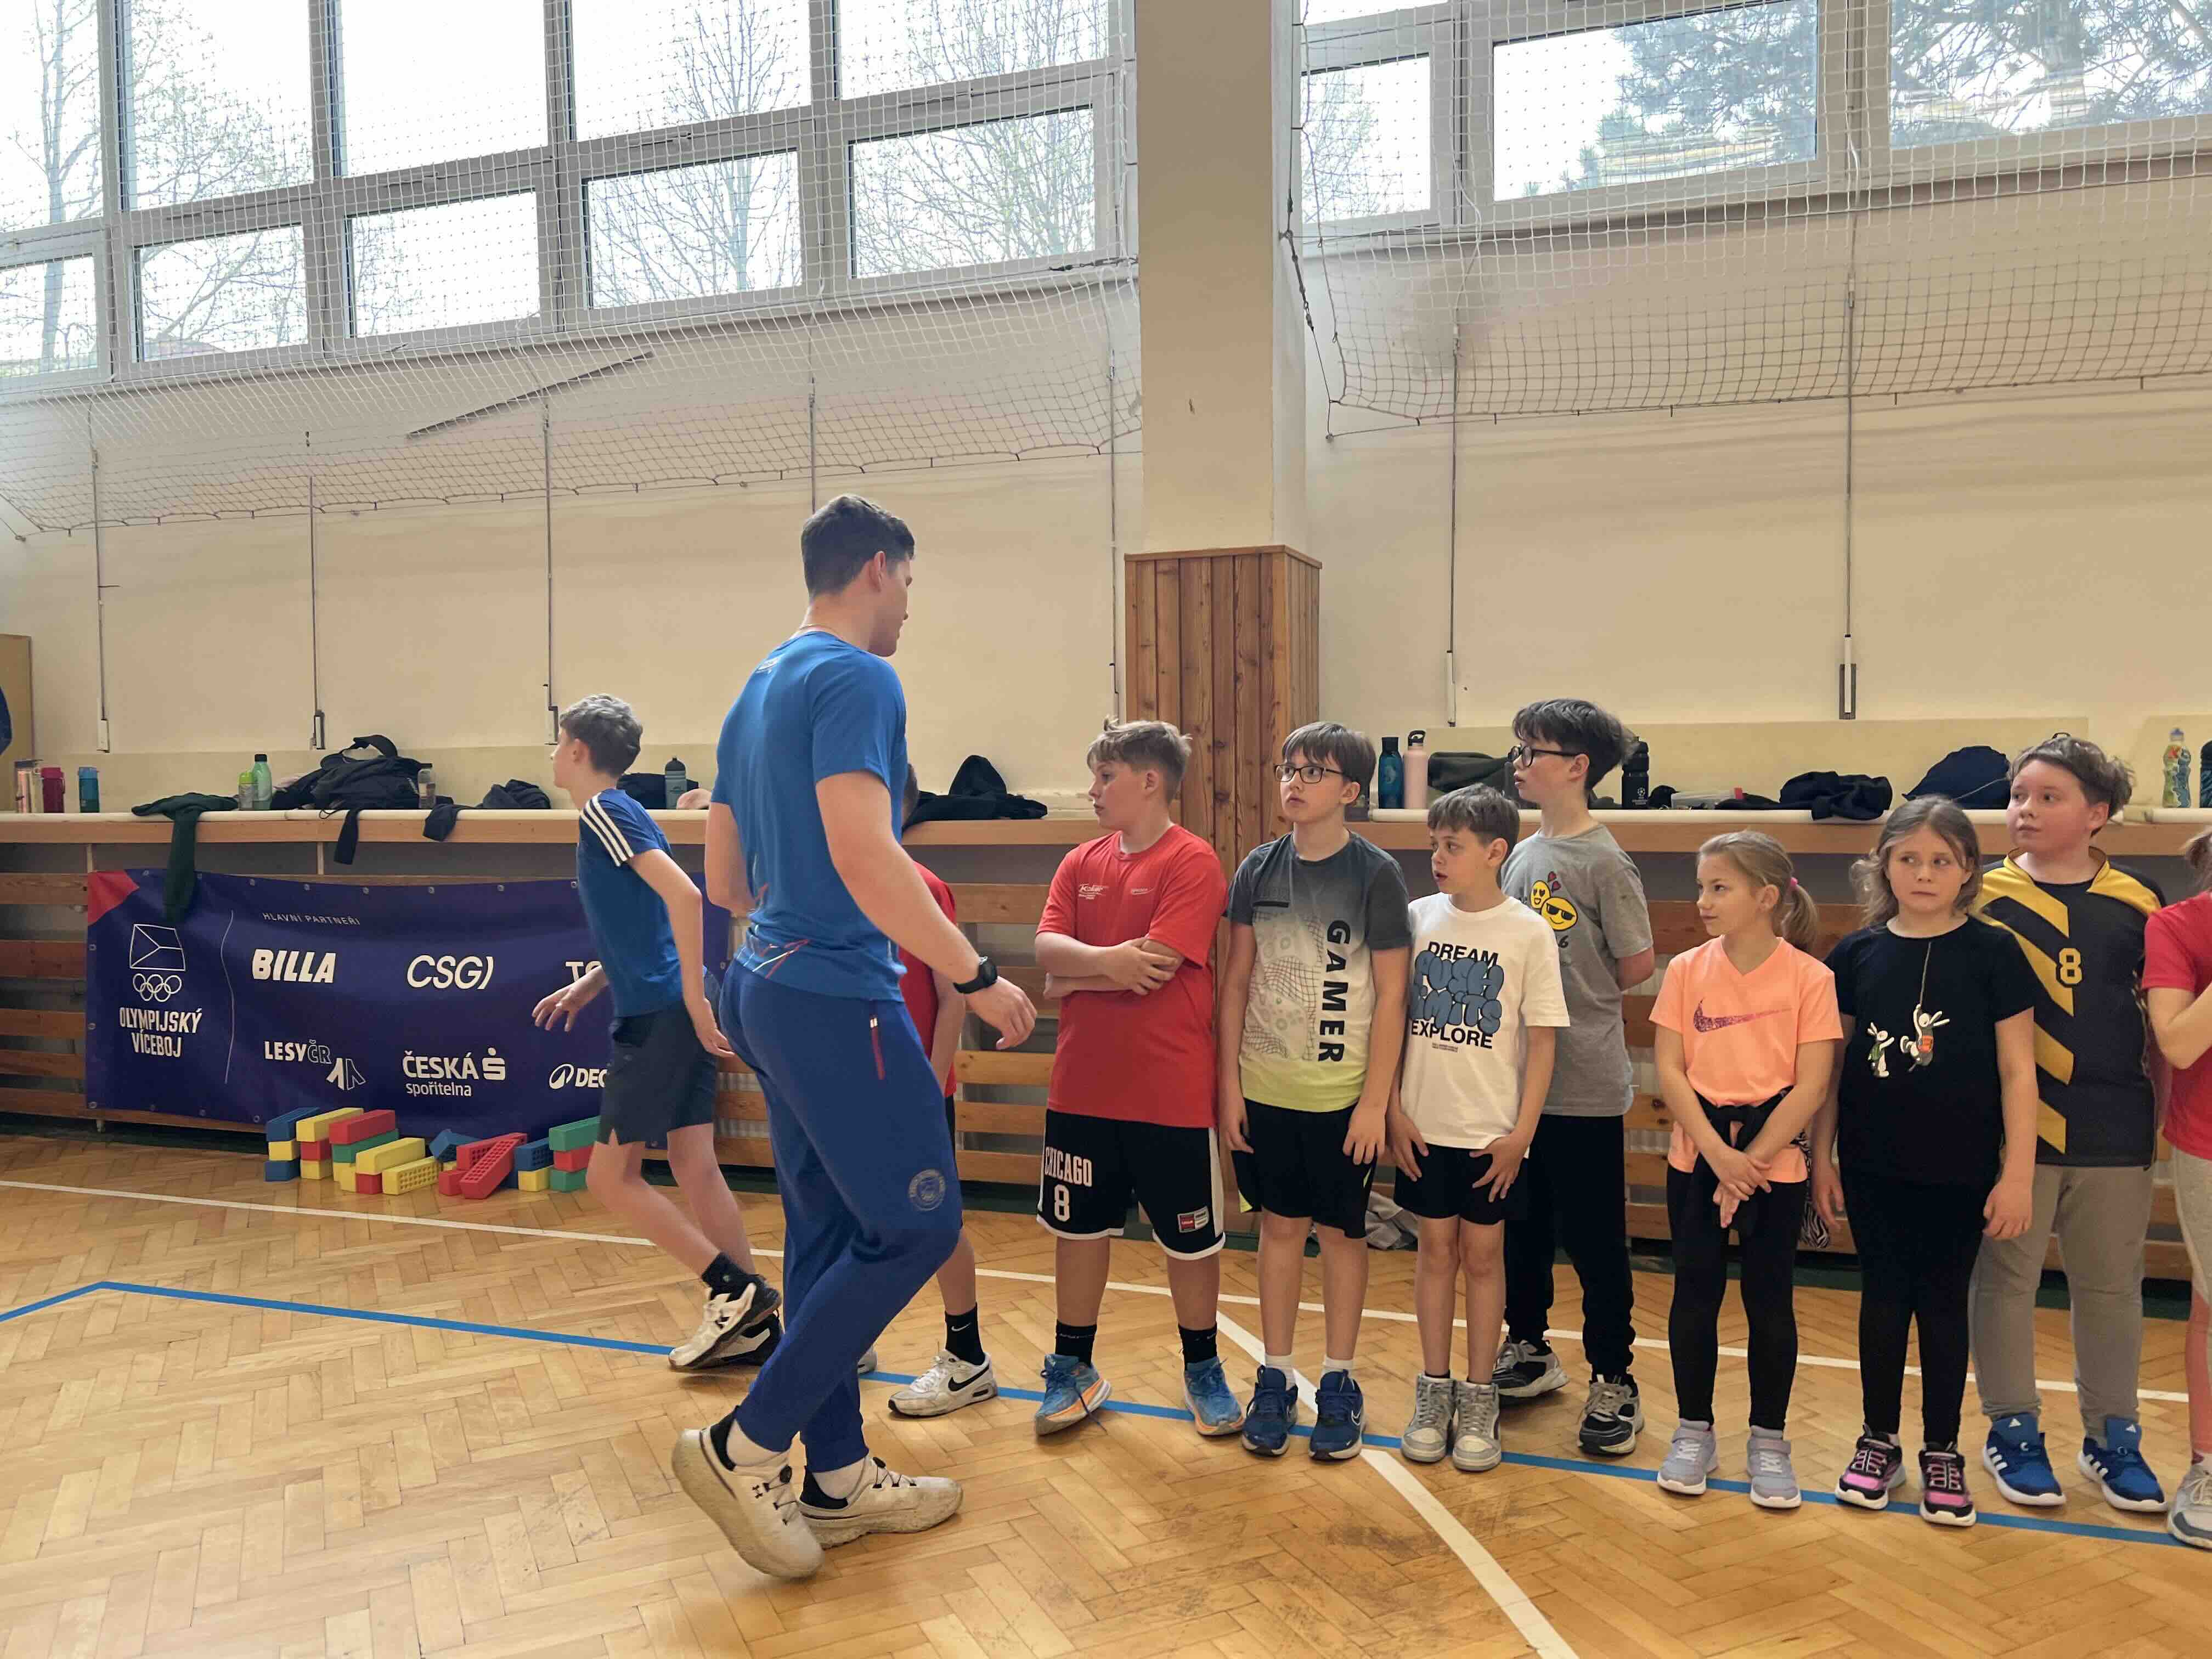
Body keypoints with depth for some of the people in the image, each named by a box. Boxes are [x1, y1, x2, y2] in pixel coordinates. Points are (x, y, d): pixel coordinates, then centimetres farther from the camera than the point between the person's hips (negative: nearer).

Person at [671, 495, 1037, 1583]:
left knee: (829, 1232, 14)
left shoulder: (759, 689, 17)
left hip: (770, 988, 10)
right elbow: (862, 851, -25)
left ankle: (838, 1474, 24)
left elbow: (724, 879, 20)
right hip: (837, 994, -10)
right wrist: (975, 977, -19)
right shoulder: (856, 679, -12)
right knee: (917, 1226, -2)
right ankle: (744, 1446, 3)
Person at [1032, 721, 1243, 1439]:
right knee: (1078, 1226, 15)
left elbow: (1154, 968, -21)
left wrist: (1071, 978, -8)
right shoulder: (1082, 862, 7)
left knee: (1190, 1238, 11)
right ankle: (1074, 1369, 32)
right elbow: (1046, 946, -4)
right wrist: (1103, 961, -24)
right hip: (1081, 1088, 5)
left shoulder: (1193, 863, -12)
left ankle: (1202, 1370, 31)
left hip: (1171, 1093, -5)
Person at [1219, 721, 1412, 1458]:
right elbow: (1236, 981, 5)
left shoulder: (1376, 874, -9)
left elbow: (1391, 994, -7)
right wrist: (1229, 1081, 2)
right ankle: (1275, 1378, 24)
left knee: (1341, 1233, 9)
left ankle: (1339, 1383, 24)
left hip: (1343, 1094, -2)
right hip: (1266, 1089, 3)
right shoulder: (1258, 869, 1)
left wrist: (1376, 1100, -10)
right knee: (1280, 1227, 12)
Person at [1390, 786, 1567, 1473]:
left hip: (1493, 1130, -2)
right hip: (1425, 1125, 2)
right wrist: (1395, 1110, 0)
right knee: (1436, 1248, 12)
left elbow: (1543, 1040, -5)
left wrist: (1522, 1133, -8)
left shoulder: (1528, 933, -8)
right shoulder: (1417, 919, -2)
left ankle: (1479, 1399, 23)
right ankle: (1434, 1391, 25)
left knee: (1483, 1253, 9)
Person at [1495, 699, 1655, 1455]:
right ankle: (1529, 1349, 35)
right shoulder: (1522, 855, 8)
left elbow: (1637, 965, -9)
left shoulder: (1605, 862, -13)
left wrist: (1581, 997, 2)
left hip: (1585, 1086, -7)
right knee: (1520, 1225, 18)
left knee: (1594, 1239, 4)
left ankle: (1614, 1383, 19)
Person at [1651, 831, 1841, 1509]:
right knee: (1695, 1294, 7)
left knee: (1770, 1301, 6)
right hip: (1696, 1159, 2)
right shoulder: (1687, 970, -1)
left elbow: (1810, 1085, -9)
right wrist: (1718, 1153, -13)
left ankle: (1768, 1443, 23)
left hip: (1775, 1163, -2)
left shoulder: (1809, 976, -7)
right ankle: (1693, 1433, 23)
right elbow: (1669, 1072, -3)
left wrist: (1752, 1160, -13)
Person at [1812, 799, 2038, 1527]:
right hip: (1873, 1166, 2)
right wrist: (1821, 1157, 4)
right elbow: (1831, 1064, 5)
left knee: (1943, 1301, 9)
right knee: (1884, 1296, 11)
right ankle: (1879, 1442, 25)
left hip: (1959, 1167, -2)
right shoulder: (1858, 954, 0)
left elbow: (2017, 1069, -5)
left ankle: (1942, 1452, 24)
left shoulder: (1993, 952, -6)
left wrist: (2018, 1173, -8)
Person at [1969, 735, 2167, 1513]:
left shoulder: (2137, 904, 2)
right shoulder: (1985, 897, -2)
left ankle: (2113, 1437, 29)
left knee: (2111, 1285, 12)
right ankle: (2013, 1432, 21)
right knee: (2006, 1279, 6)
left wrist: (2166, 1115, 6)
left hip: (2113, 1126, 2)